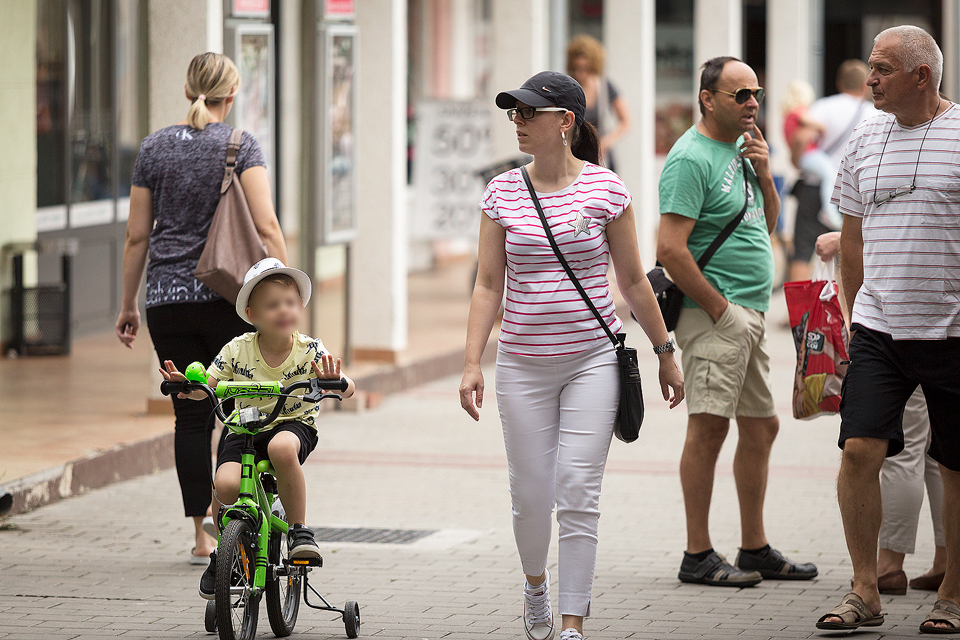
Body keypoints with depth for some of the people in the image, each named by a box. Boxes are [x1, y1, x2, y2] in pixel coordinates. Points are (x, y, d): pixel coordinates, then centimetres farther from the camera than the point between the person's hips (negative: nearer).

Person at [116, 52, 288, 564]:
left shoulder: (155, 148, 6)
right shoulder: (241, 146, -3)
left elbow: (136, 237, 8)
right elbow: (266, 225, -13)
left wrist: (128, 305, 15)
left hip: (167, 300, 3)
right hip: (229, 296, -3)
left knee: (191, 416, 6)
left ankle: (202, 536, 5)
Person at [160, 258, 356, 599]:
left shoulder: (309, 350, -9)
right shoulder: (237, 350, -6)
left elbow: (348, 387, -17)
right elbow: (207, 388, 0)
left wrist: (334, 383, -41)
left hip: (294, 423, -1)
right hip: (244, 428, 2)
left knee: (282, 448, -39)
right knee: (225, 484, -27)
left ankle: (299, 529, -20)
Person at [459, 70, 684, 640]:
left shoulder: (605, 189, -2)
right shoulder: (503, 192, 3)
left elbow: (633, 281, 5)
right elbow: (488, 284, 4)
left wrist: (665, 353, 9)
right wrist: (472, 363, -3)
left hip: (592, 358, -2)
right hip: (524, 364, 2)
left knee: (578, 493, -9)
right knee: (530, 493, 6)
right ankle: (536, 583, 36)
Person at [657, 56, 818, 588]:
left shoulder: (740, 147, 15)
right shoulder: (691, 158, -14)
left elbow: (768, 223, 21)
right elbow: (671, 248, -21)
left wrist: (763, 173, 4)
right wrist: (719, 307, -17)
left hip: (751, 315, 10)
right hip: (715, 315, -10)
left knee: (761, 426, 13)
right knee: (709, 425, -10)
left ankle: (755, 549, 21)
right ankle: (698, 556, -8)